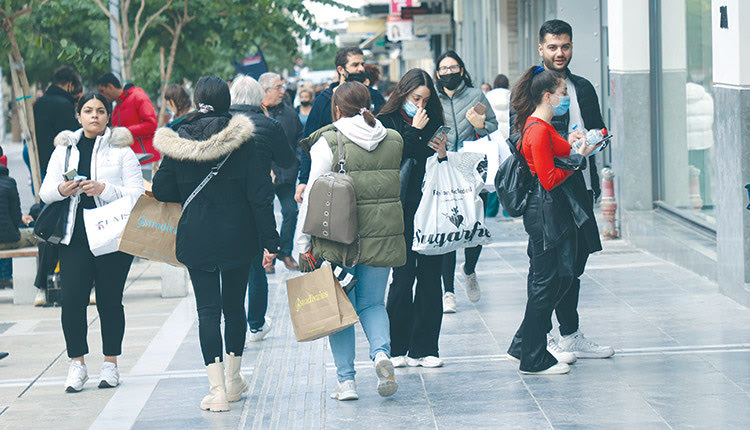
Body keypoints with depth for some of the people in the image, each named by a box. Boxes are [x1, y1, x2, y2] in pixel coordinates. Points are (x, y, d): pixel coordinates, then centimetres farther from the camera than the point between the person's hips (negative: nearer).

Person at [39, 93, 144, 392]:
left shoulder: (121, 150, 5)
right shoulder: (64, 149, 14)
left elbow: (136, 194, -3)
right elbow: (45, 192, 13)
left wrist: (104, 189, -18)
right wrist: (60, 190, -9)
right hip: (74, 236, 2)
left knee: (109, 300, 1)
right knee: (72, 299, -6)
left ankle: (110, 365, 12)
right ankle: (77, 364, 4)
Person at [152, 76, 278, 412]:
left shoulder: (178, 141, -4)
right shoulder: (240, 139, -7)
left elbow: (162, 190, 0)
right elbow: (259, 192, -10)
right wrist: (269, 241, -7)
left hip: (196, 238, 0)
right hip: (237, 236, 0)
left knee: (207, 309, 2)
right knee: (234, 305, 15)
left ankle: (217, 388, -7)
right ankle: (234, 381, 26)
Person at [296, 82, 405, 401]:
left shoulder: (328, 142, -8)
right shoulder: (394, 141, 5)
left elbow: (313, 195, -7)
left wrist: (303, 243, -2)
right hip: (383, 234, 3)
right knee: (372, 303, 16)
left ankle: (346, 381, 7)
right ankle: (382, 352, -12)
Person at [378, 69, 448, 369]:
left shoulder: (433, 123, 13)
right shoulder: (387, 122, 1)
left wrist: (443, 155, -3)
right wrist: (415, 132, -12)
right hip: (402, 211, -4)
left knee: (430, 277, 3)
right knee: (403, 277, -2)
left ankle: (423, 348, 9)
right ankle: (397, 349, 7)